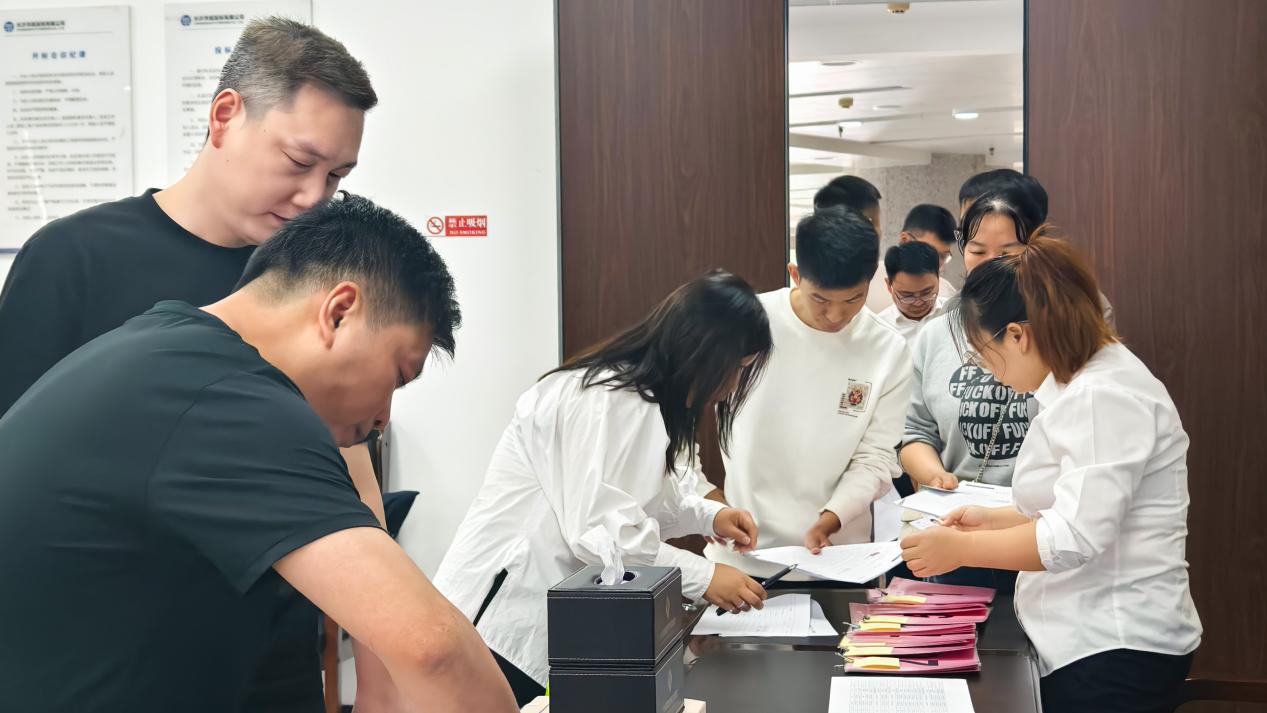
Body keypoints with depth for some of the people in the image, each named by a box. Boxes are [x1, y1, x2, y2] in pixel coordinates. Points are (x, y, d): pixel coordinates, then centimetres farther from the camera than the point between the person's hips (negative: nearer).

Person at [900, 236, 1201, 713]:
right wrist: (994, 520, 13)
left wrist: (962, 549, -15)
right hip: (1090, 642, 10)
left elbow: (1076, 537, -25)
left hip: (1114, 655, -10)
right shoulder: (1083, 387, 15)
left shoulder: (1105, 397, -19)